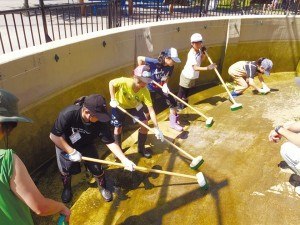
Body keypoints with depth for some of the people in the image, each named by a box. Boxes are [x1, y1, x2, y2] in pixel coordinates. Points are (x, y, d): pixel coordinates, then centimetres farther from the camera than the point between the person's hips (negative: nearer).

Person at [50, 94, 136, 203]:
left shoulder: (101, 121, -32)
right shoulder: (68, 114, -39)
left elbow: (110, 142, -25)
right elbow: (54, 136, -29)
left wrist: (124, 160, -31)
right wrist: (71, 152, -29)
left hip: (86, 145, 1)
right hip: (65, 144, -1)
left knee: (96, 168, 0)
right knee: (66, 170, 11)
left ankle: (103, 187, 32)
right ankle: (67, 188, 46)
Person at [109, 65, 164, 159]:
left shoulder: (145, 92, -33)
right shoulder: (124, 82, -39)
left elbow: (151, 110, -34)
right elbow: (111, 83, -18)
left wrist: (156, 128, -38)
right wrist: (113, 99, -22)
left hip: (134, 106, 2)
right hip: (119, 105, -2)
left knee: (145, 124, -6)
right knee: (118, 128, 3)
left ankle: (141, 148, 17)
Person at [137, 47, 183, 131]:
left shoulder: (170, 67, -16)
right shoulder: (154, 62, -32)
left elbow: (167, 77, -4)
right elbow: (139, 58, -25)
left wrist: (165, 85, -26)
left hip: (161, 86, 5)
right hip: (150, 87, -5)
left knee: (173, 102, 3)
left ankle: (173, 122, 21)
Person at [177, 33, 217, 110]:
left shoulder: (199, 50, -4)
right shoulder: (191, 54, -30)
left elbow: (201, 60, 11)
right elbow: (195, 68, -40)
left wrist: (203, 53, -7)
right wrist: (207, 68, -50)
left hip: (193, 76, 8)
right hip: (187, 76, -8)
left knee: (187, 91, 23)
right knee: (182, 92, 7)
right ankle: (177, 104, 22)